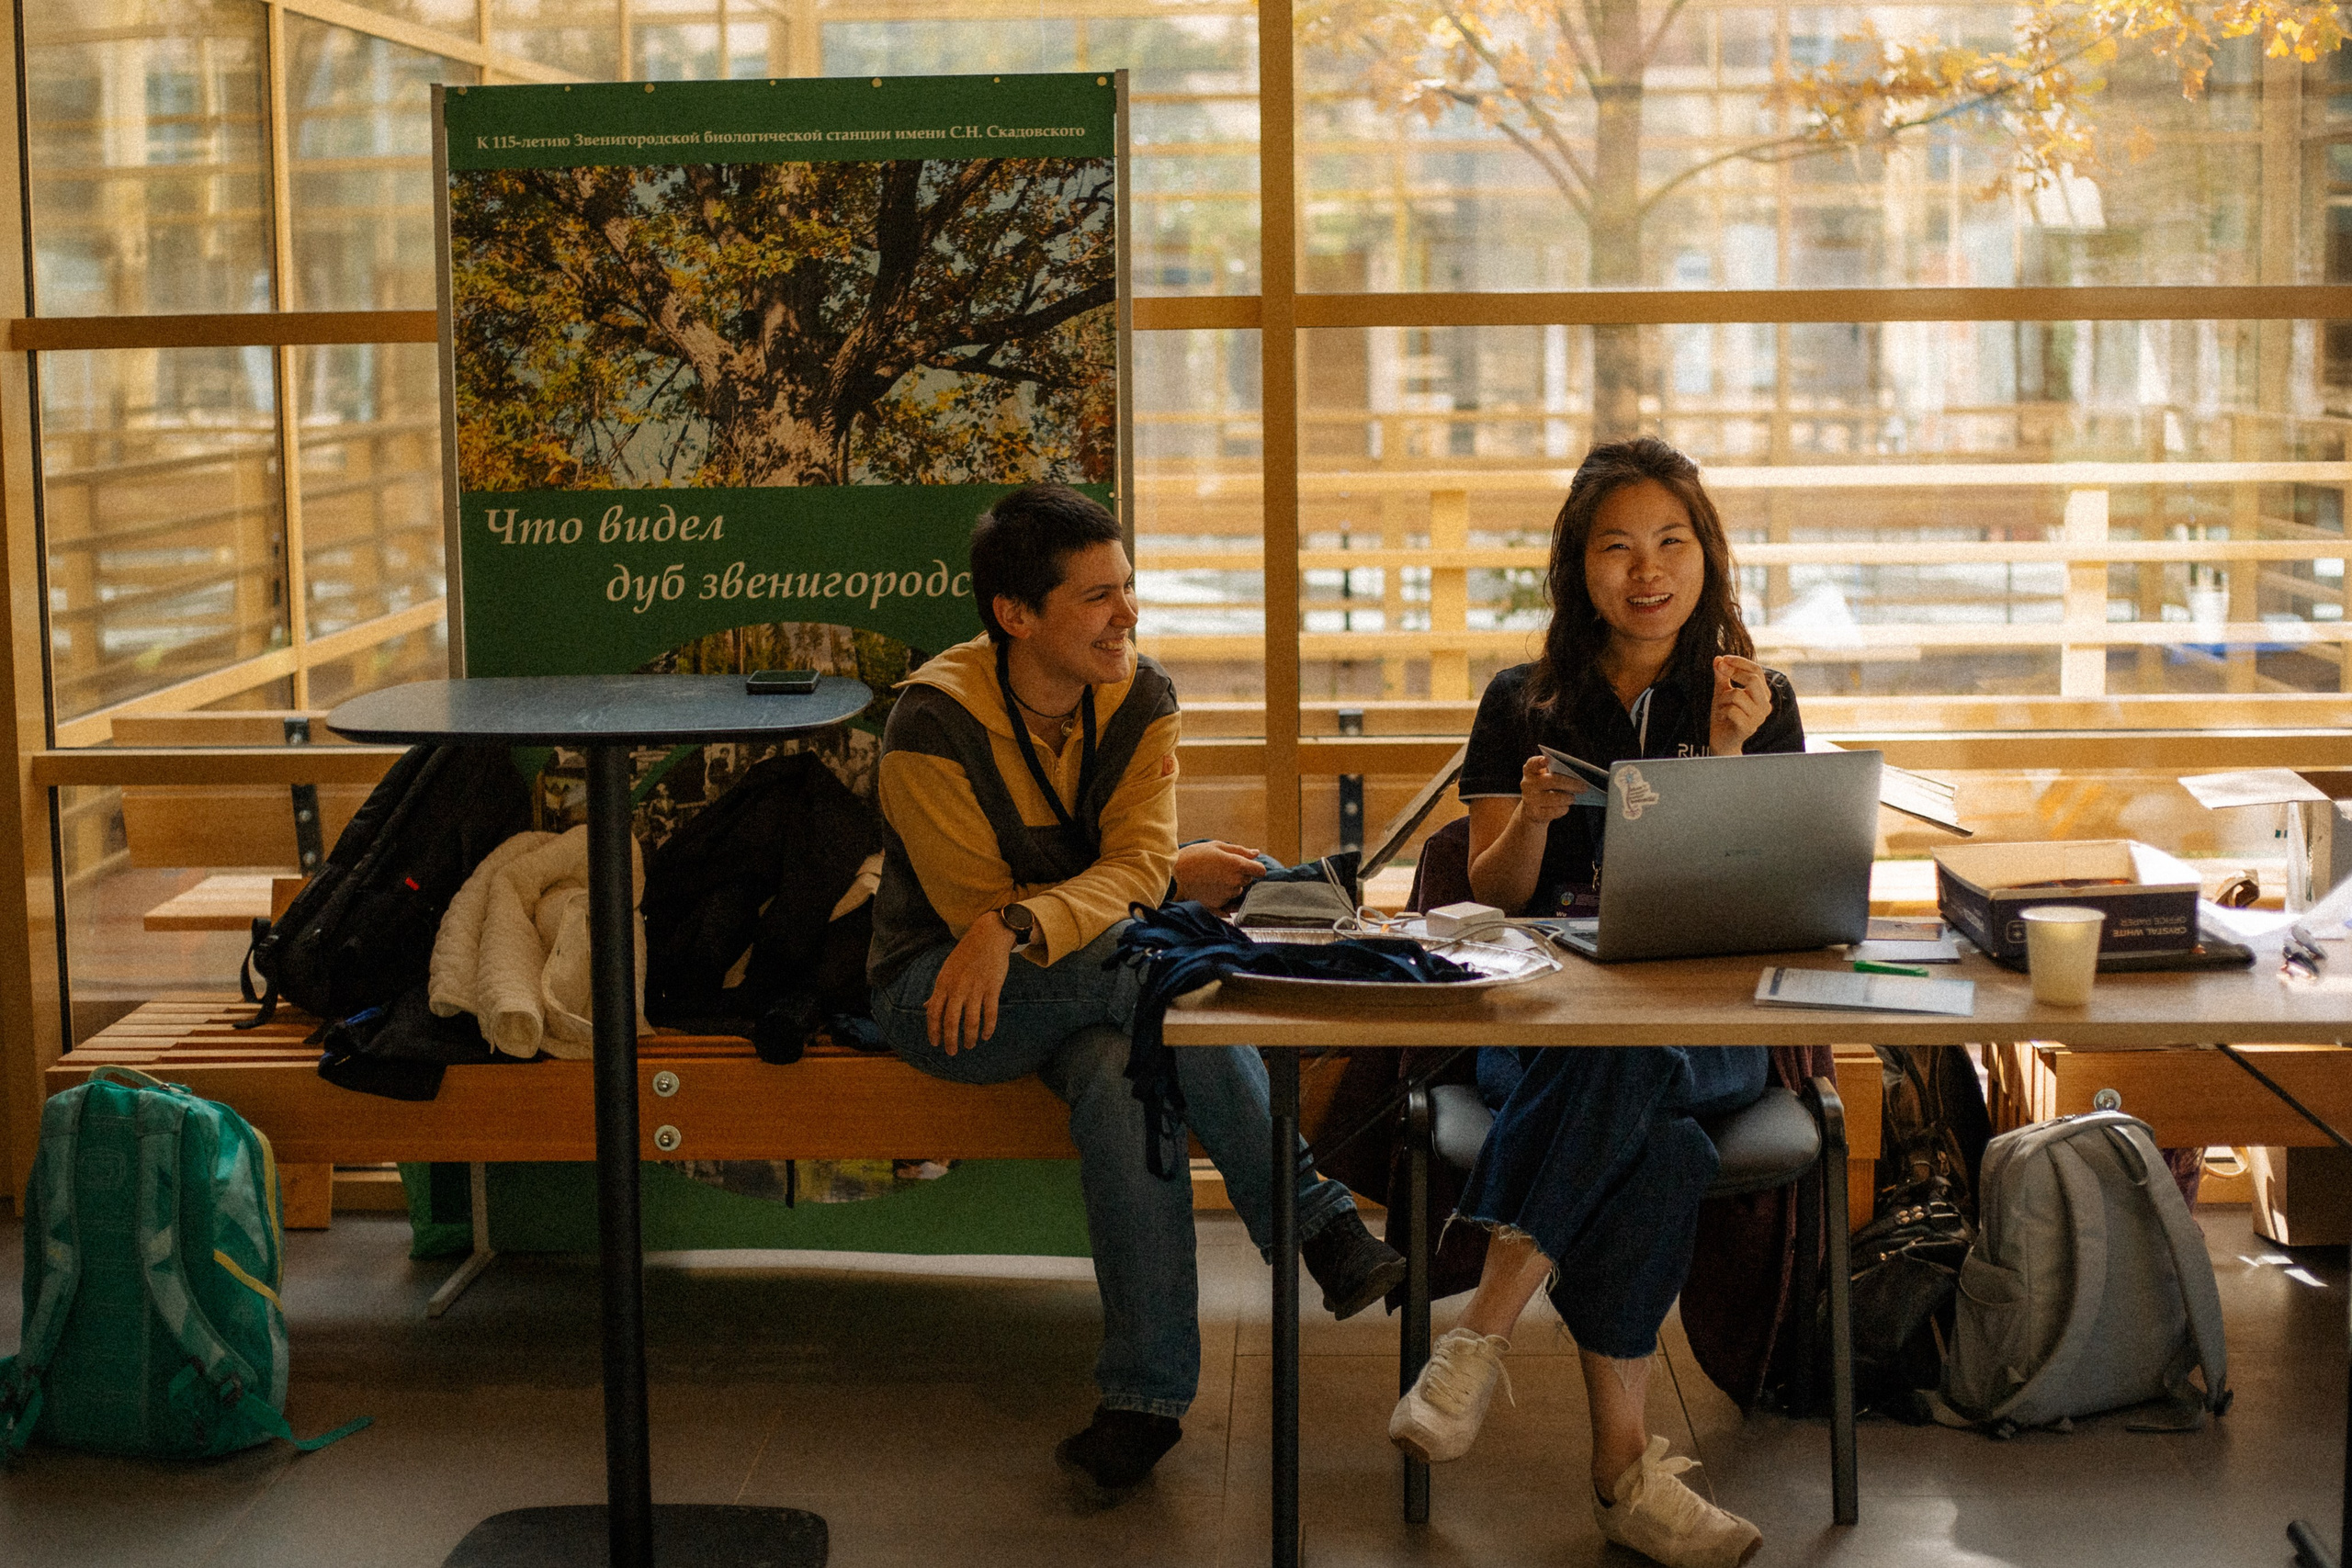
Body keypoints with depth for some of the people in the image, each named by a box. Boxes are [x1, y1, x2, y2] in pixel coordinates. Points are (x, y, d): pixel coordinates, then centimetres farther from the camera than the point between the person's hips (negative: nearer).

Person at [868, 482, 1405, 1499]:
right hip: (941, 995, -4)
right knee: (1144, 954, -33)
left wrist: (1022, 928, -36)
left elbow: (1136, 861, -15)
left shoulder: (1141, 701, -3)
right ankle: (1321, 1228, -27)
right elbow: (976, 908, -17)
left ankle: (1148, 1392, -31)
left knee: (1122, 1073, -33)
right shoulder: (933, 724, -18)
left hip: (1083, 988, 4)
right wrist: (1170, 883, -13)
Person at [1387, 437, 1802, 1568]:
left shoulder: (1757, 703, 11)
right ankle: (1622, 1473, -32)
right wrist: (1533, 815, -10)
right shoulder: (1522, 706, 12)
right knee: (1655, 1152, -36)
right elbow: (1492, 901, 10)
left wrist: (1727, 755, -11)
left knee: (1628, 1061, -39)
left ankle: (1481, 1337, -35)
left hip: (1706, 1024, 0)